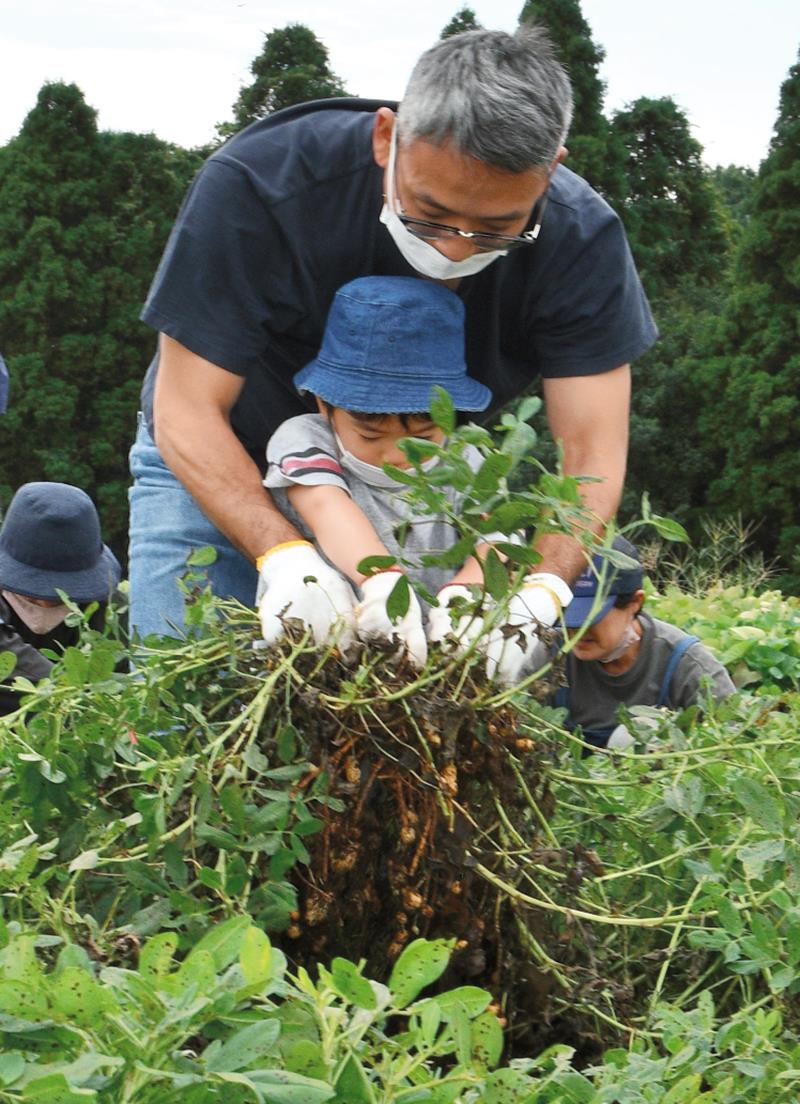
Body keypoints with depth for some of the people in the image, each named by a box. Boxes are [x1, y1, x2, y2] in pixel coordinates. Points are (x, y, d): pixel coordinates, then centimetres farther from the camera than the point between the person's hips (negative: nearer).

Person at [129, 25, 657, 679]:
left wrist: (541, 588, -46)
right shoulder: (256, 186, -32)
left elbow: (592, 451, -26)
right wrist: (284, 555, -47)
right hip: (224, 468, -1)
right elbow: (187, 411, -30)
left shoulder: (581, 239, -24)